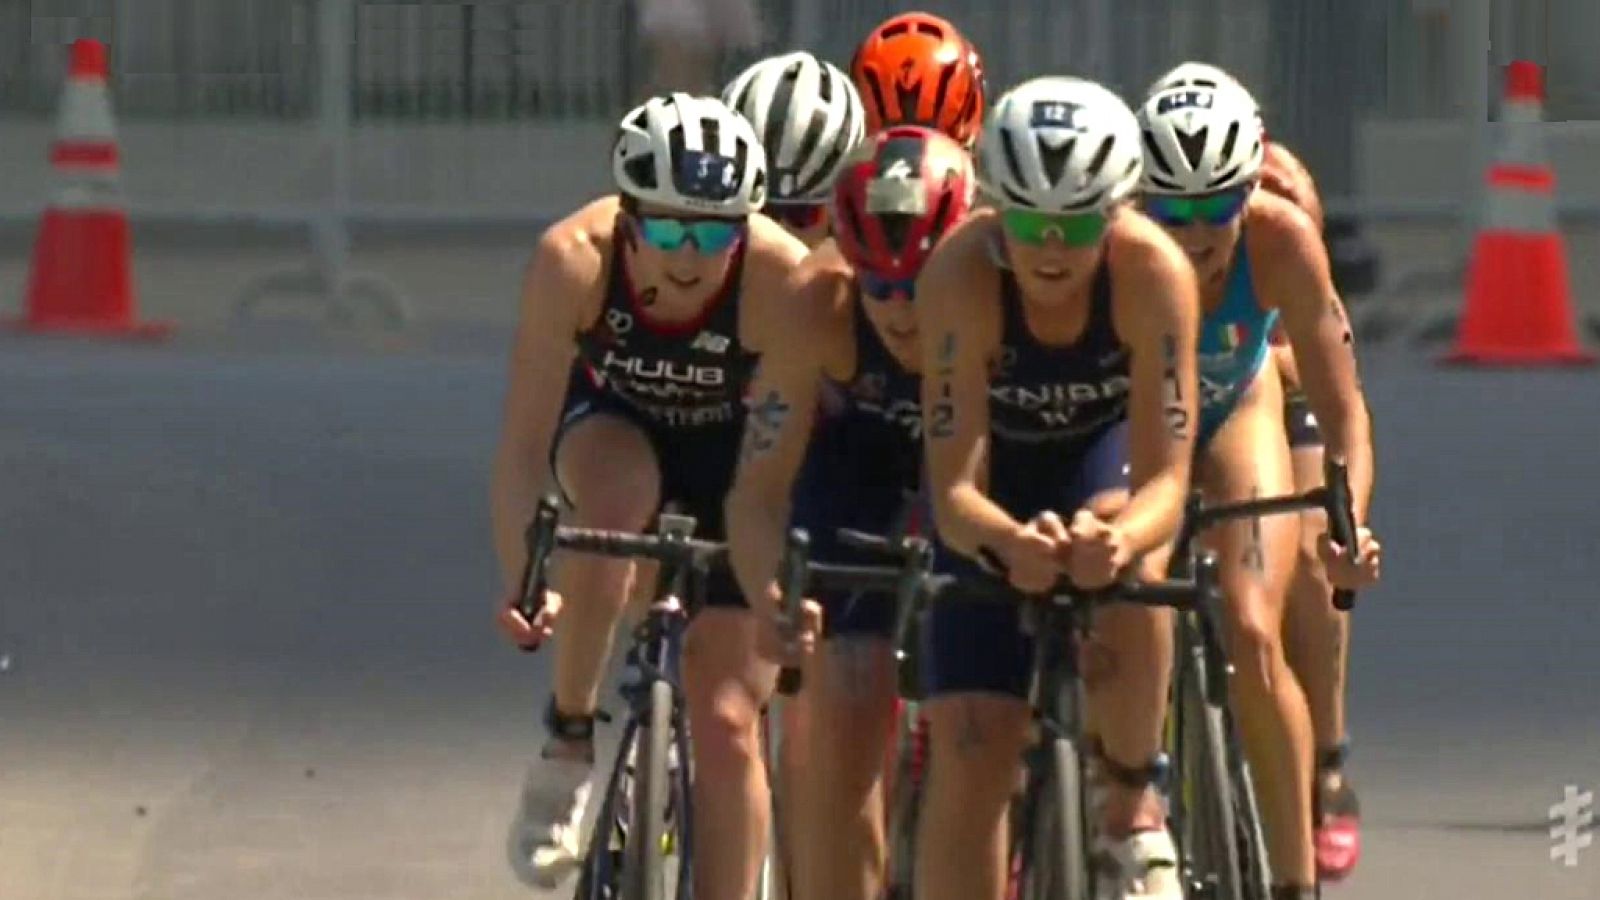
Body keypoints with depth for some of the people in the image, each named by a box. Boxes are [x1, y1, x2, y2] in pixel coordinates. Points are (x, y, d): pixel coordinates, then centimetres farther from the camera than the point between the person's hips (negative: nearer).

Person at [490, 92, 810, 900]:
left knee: (727, 722, -8)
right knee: (612, 504, -36)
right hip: (615, 428, 0)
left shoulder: (783, 279, -35)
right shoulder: (574, 260, -33)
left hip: (737, 454, 0)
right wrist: (523, 583, -45)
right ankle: (568, 739, -19)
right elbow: (524, 444, -33)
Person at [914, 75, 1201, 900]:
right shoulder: (961, 272, -34)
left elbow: (1164, 481, -34)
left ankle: (1133, 801, -11)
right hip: (997, 483, 0)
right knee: (969, 753, -9)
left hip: (1105, 447, 0)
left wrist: (1122, 535, -57)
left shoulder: (1153, 271, -33)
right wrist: (1009, 544, -58)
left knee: (1128, 578, -35)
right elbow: (953, 490, -36)